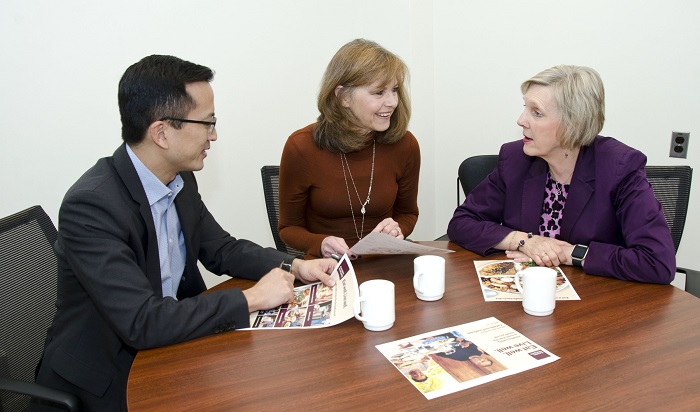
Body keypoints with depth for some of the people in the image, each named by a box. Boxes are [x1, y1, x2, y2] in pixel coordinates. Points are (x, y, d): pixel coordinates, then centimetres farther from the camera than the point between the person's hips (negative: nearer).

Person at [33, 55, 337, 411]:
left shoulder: (180, 179, -3)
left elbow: (220, 249, 9)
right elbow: (143, 322, -30)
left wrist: (294, 267, -6)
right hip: (105, 379, -6)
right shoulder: (90, 206, -26)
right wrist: (251, 299, -23)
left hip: (170, 345, 7)